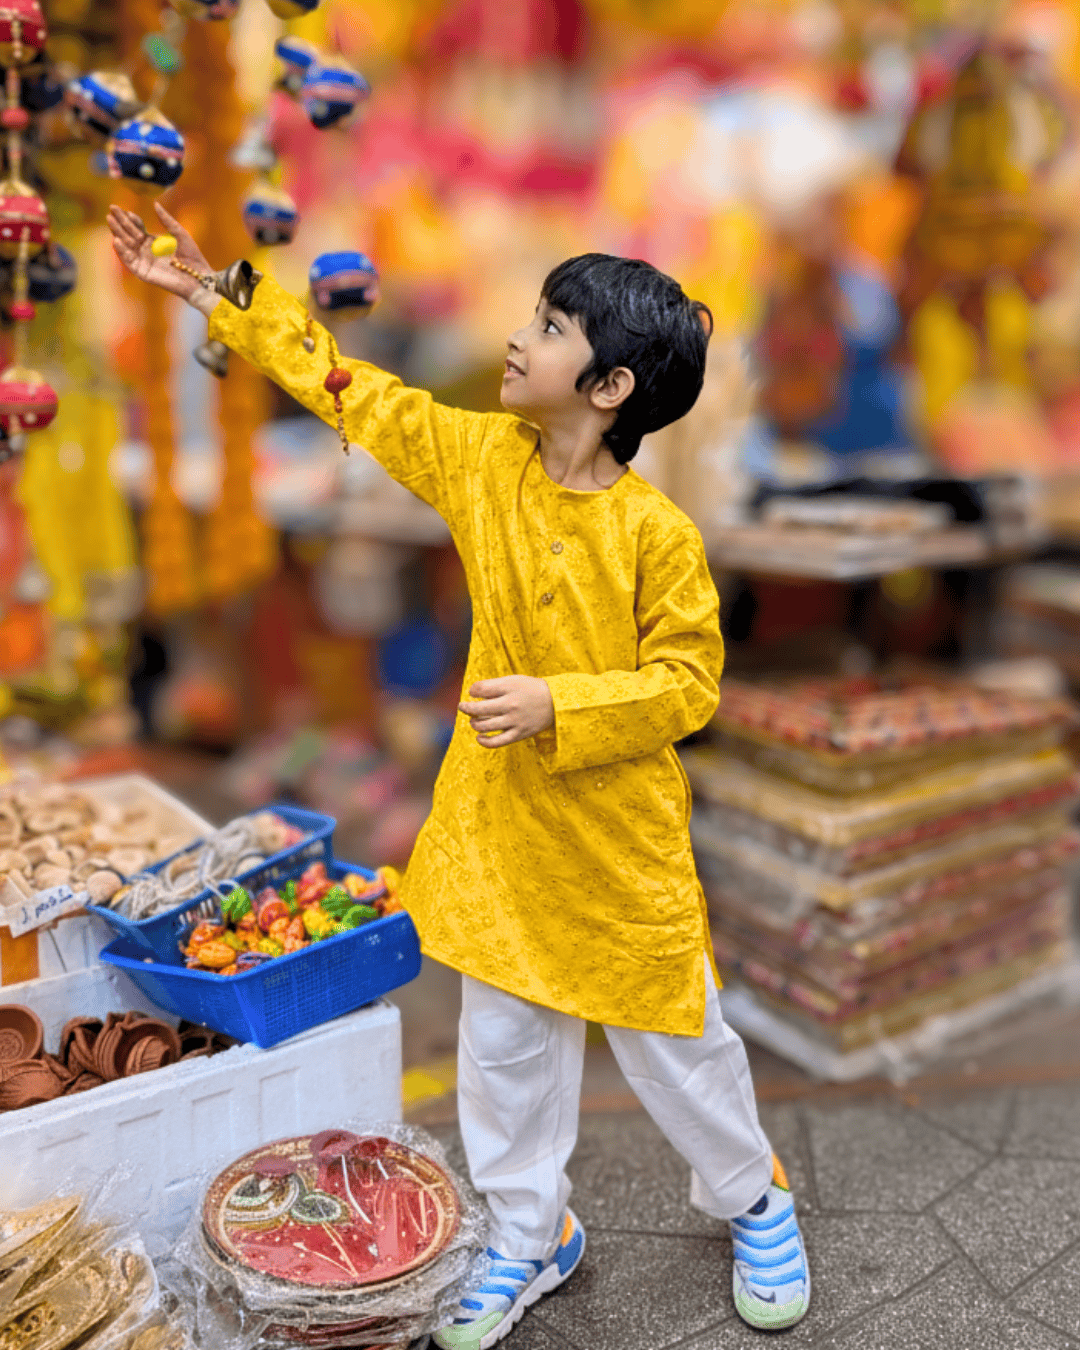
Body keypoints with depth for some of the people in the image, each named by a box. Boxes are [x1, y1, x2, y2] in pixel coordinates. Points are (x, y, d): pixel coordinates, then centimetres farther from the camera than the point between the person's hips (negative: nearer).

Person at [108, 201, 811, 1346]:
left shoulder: (655, 531, -17)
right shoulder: (480, 457, -3)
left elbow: (689, 681, -13)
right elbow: (354, 392, 4)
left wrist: (559, 705, -25)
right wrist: (218, 294, 7)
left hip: (620, 835, -4)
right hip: (500, 822, 5)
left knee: (672, 1040, 13)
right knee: (505, 1043, 16)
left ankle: (752, 1199, 43)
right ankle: (529, 1239, 39)